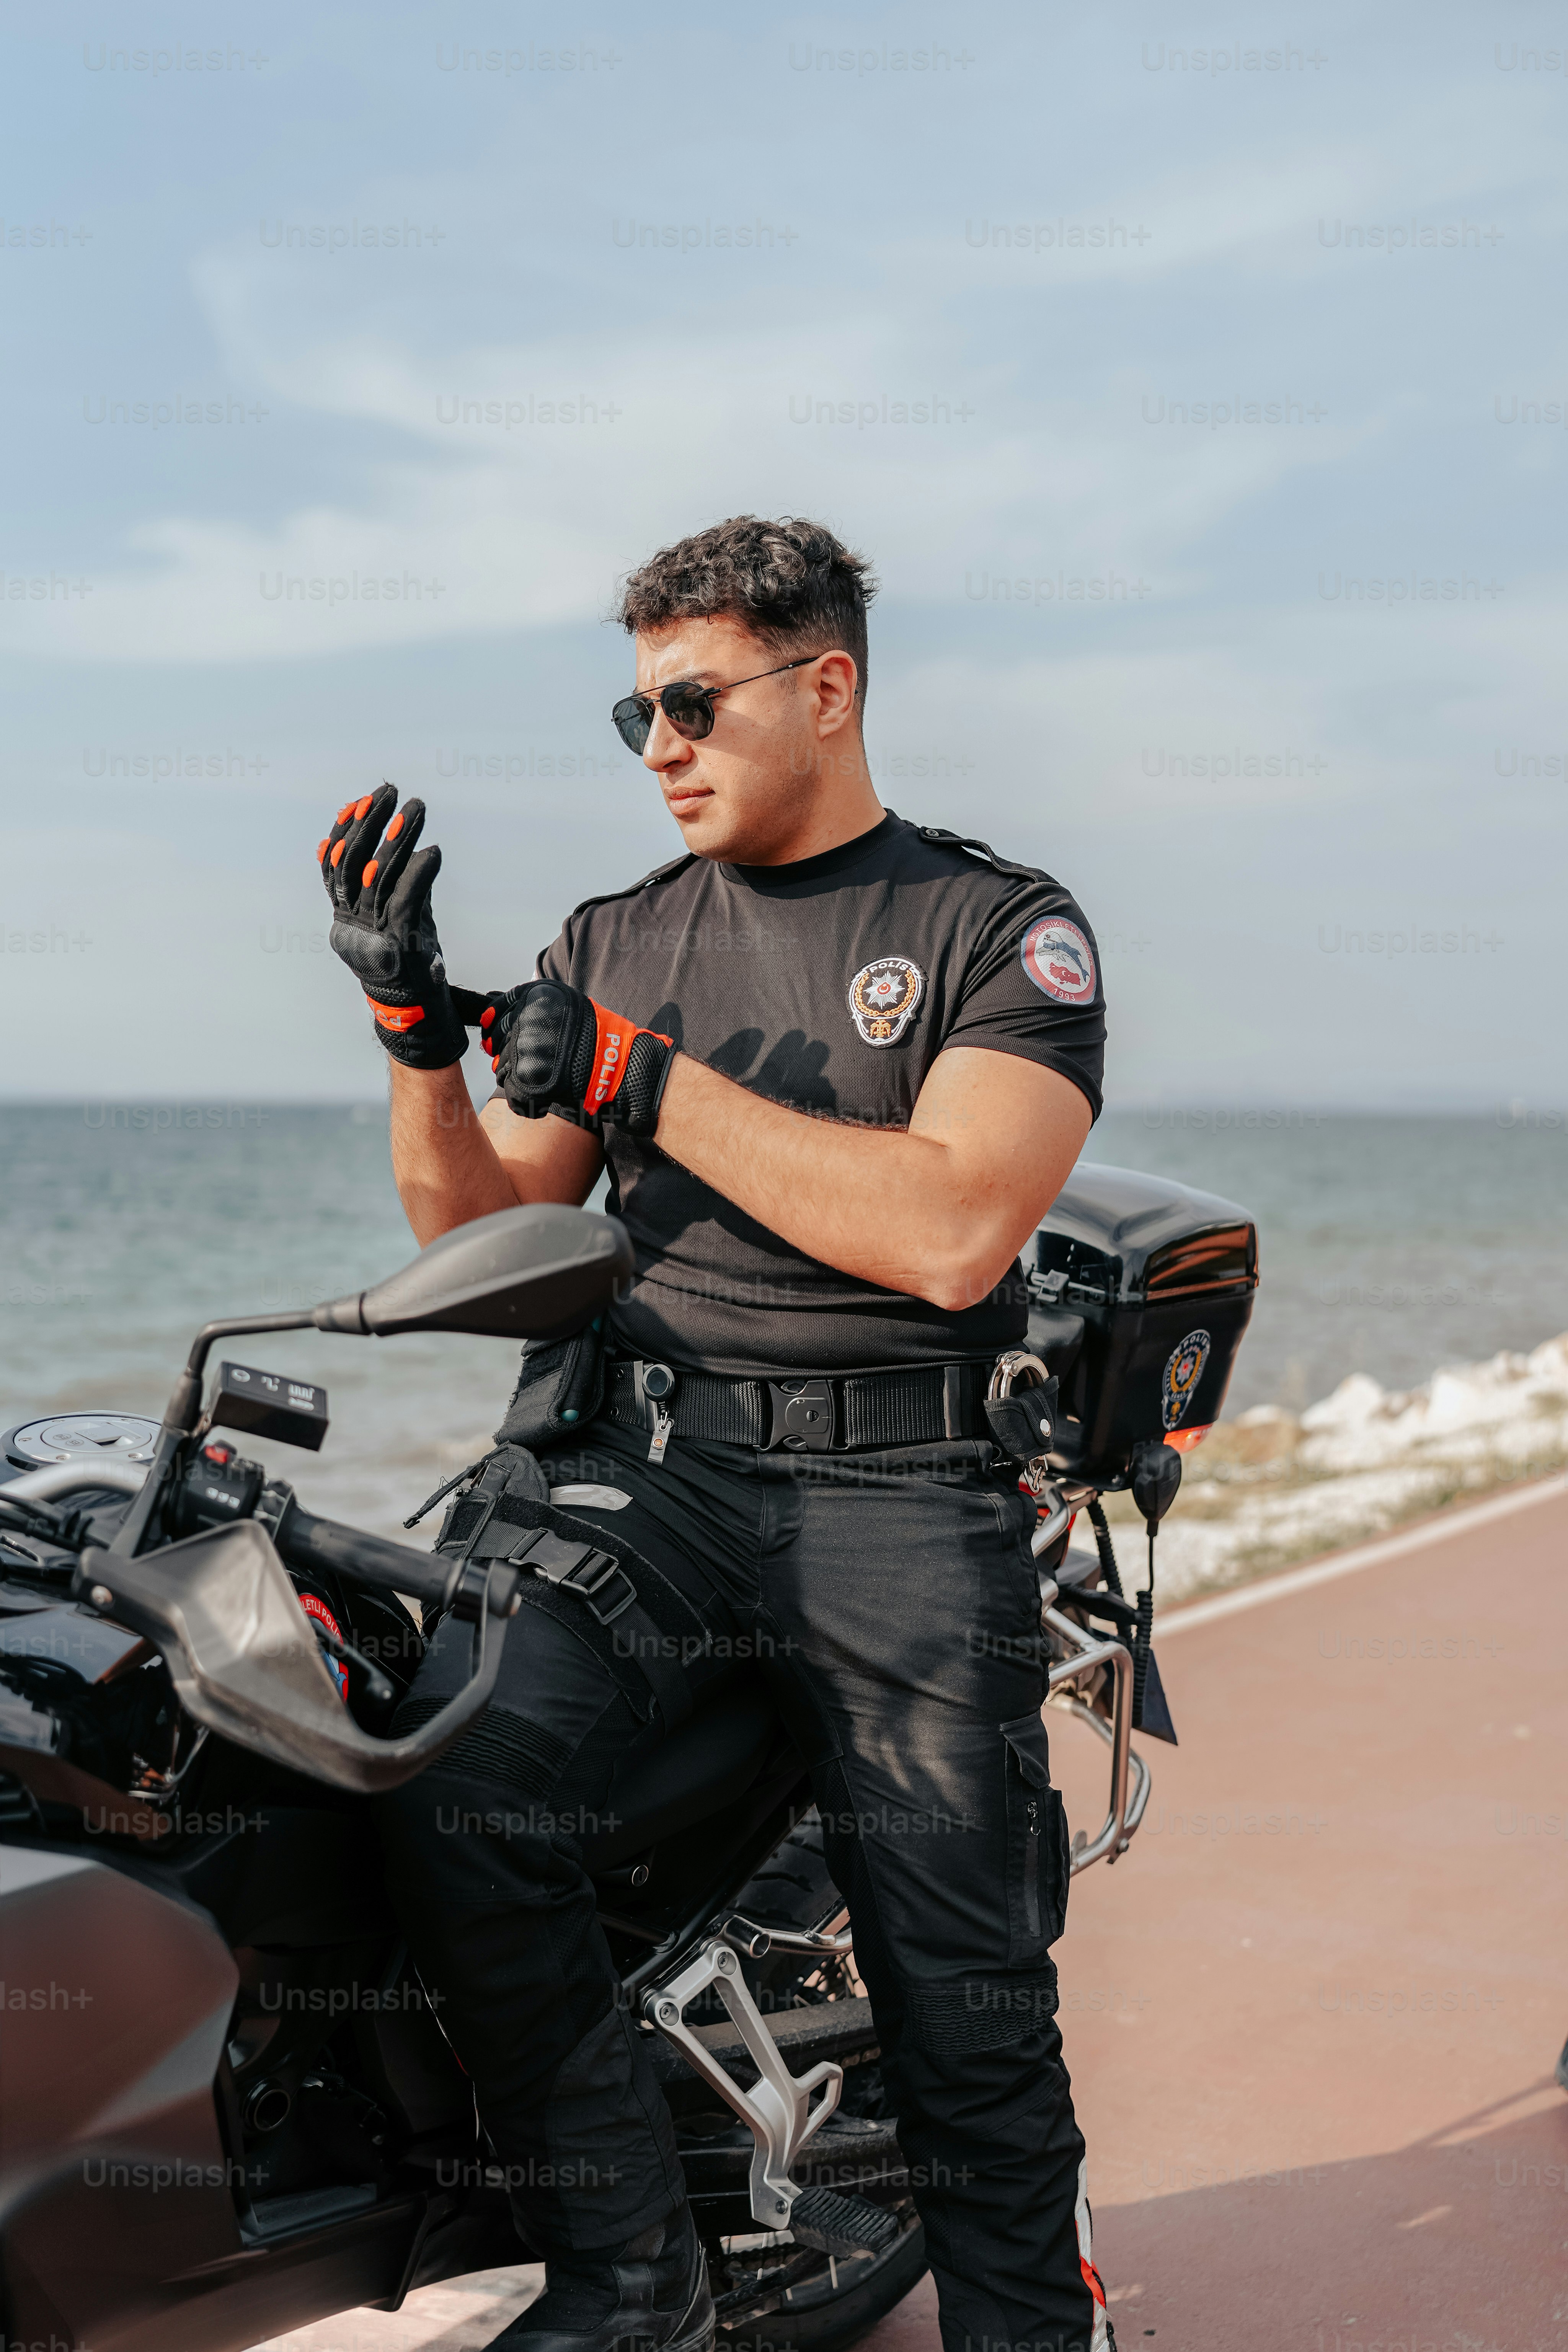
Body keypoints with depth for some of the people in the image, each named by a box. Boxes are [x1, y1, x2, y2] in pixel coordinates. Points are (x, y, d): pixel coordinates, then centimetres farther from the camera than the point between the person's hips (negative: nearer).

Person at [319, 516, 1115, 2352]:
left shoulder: (1005, 929, 3)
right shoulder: (618, 940, 17)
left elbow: (952, 1230, -14)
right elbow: (479, 1232, 16)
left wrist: (646, 1080, -13)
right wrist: (416, 1027, -1)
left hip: (901, 1492, -3)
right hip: (644, 1460, 3)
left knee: (969, 2013, -4)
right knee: (453, 1792, -23)